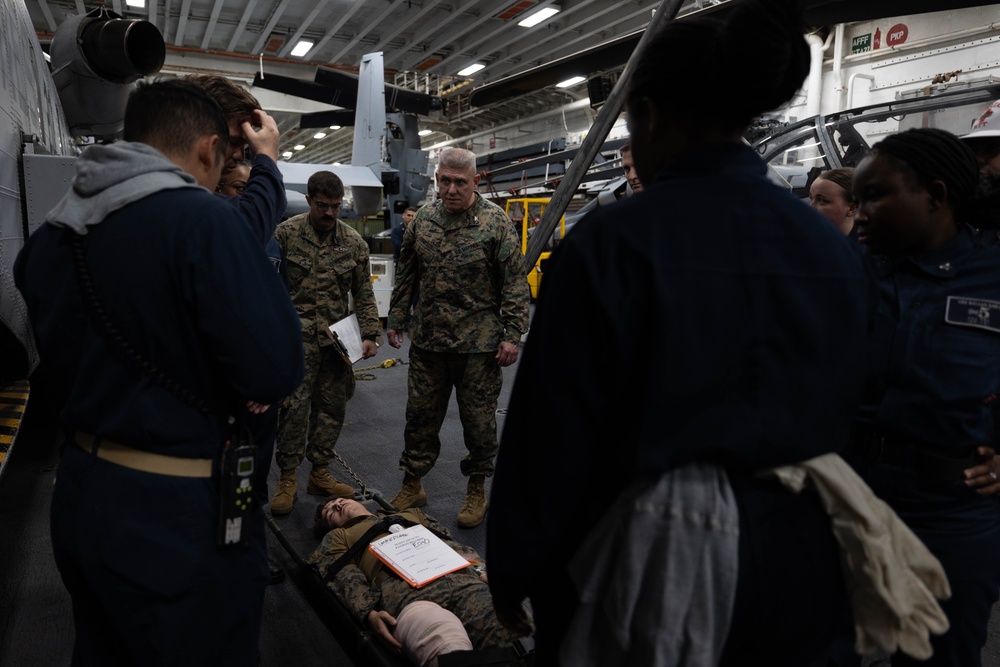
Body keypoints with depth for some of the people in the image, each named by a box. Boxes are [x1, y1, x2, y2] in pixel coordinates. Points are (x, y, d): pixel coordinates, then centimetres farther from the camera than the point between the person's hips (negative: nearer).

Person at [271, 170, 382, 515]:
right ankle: (288, 478, 12)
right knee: (295, 405, -4)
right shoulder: (286, 233, -3)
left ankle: (320, 472, 23)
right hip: (298, 334, -3)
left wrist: (370, 334, 0)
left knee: (332, 406, 8)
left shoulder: (354, 241, 5)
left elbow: (364, 293, 8)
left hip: (337, 337, 3)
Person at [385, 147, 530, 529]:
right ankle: (412, 486, 29)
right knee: (420, 415, 12)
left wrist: (512, 335, -11)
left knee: (478, 418, 8)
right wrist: (396, 320, 13)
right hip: (427, 340, 4)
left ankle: (477, 491, 27)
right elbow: (406, 276, 16)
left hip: (478, 344, -3)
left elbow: (515, 283, -7)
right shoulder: (422, 221, 7)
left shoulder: (495, 222, -6)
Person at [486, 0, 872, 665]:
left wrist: (514, 573, -3)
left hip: (645, 573, -5)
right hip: (801, 569, 6)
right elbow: (841, 418, 8)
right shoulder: (837, 249, -1)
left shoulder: (612, 240, -20)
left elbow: (551, 432, -17)